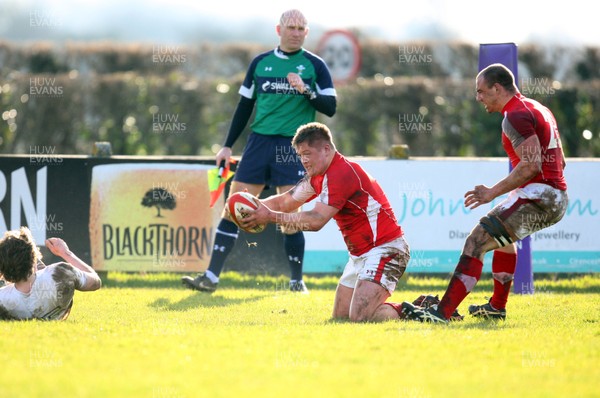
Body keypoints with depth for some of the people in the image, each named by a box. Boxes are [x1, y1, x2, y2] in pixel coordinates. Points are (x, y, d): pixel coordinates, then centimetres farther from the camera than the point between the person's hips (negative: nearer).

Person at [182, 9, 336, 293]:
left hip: (293, 146, -3)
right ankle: (211, 277, -2)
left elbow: (330, 107, -2)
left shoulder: (314, 65, 2)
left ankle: (297, 280, 10)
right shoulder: (260, 63, 10)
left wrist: (306, 90, -18)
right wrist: (228, 146, 12)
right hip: (260, 142, 3)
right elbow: (244, 106, 15)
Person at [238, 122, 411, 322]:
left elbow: (316, 220, -28)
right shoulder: (317, 176, 11)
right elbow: (285, 202, 16)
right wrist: (255, 205, -3)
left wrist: (271, 216, -27)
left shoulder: (341, 174, -21)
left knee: (359, 317, -24)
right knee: (340, 316, 7)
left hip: (385, 250, -11)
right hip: (360, 253, 11)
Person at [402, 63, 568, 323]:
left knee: (477, 241, -18)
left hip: (538, 194, -11)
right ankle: (497, 307, 46)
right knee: (502, 236, 36)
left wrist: (492, 192, -19)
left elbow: (531, 166, -24)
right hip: (558, 198, 11)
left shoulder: (516, 116, -13)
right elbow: (559, 162, 25)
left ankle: (442, 313, -28)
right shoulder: (538, 109, 20)